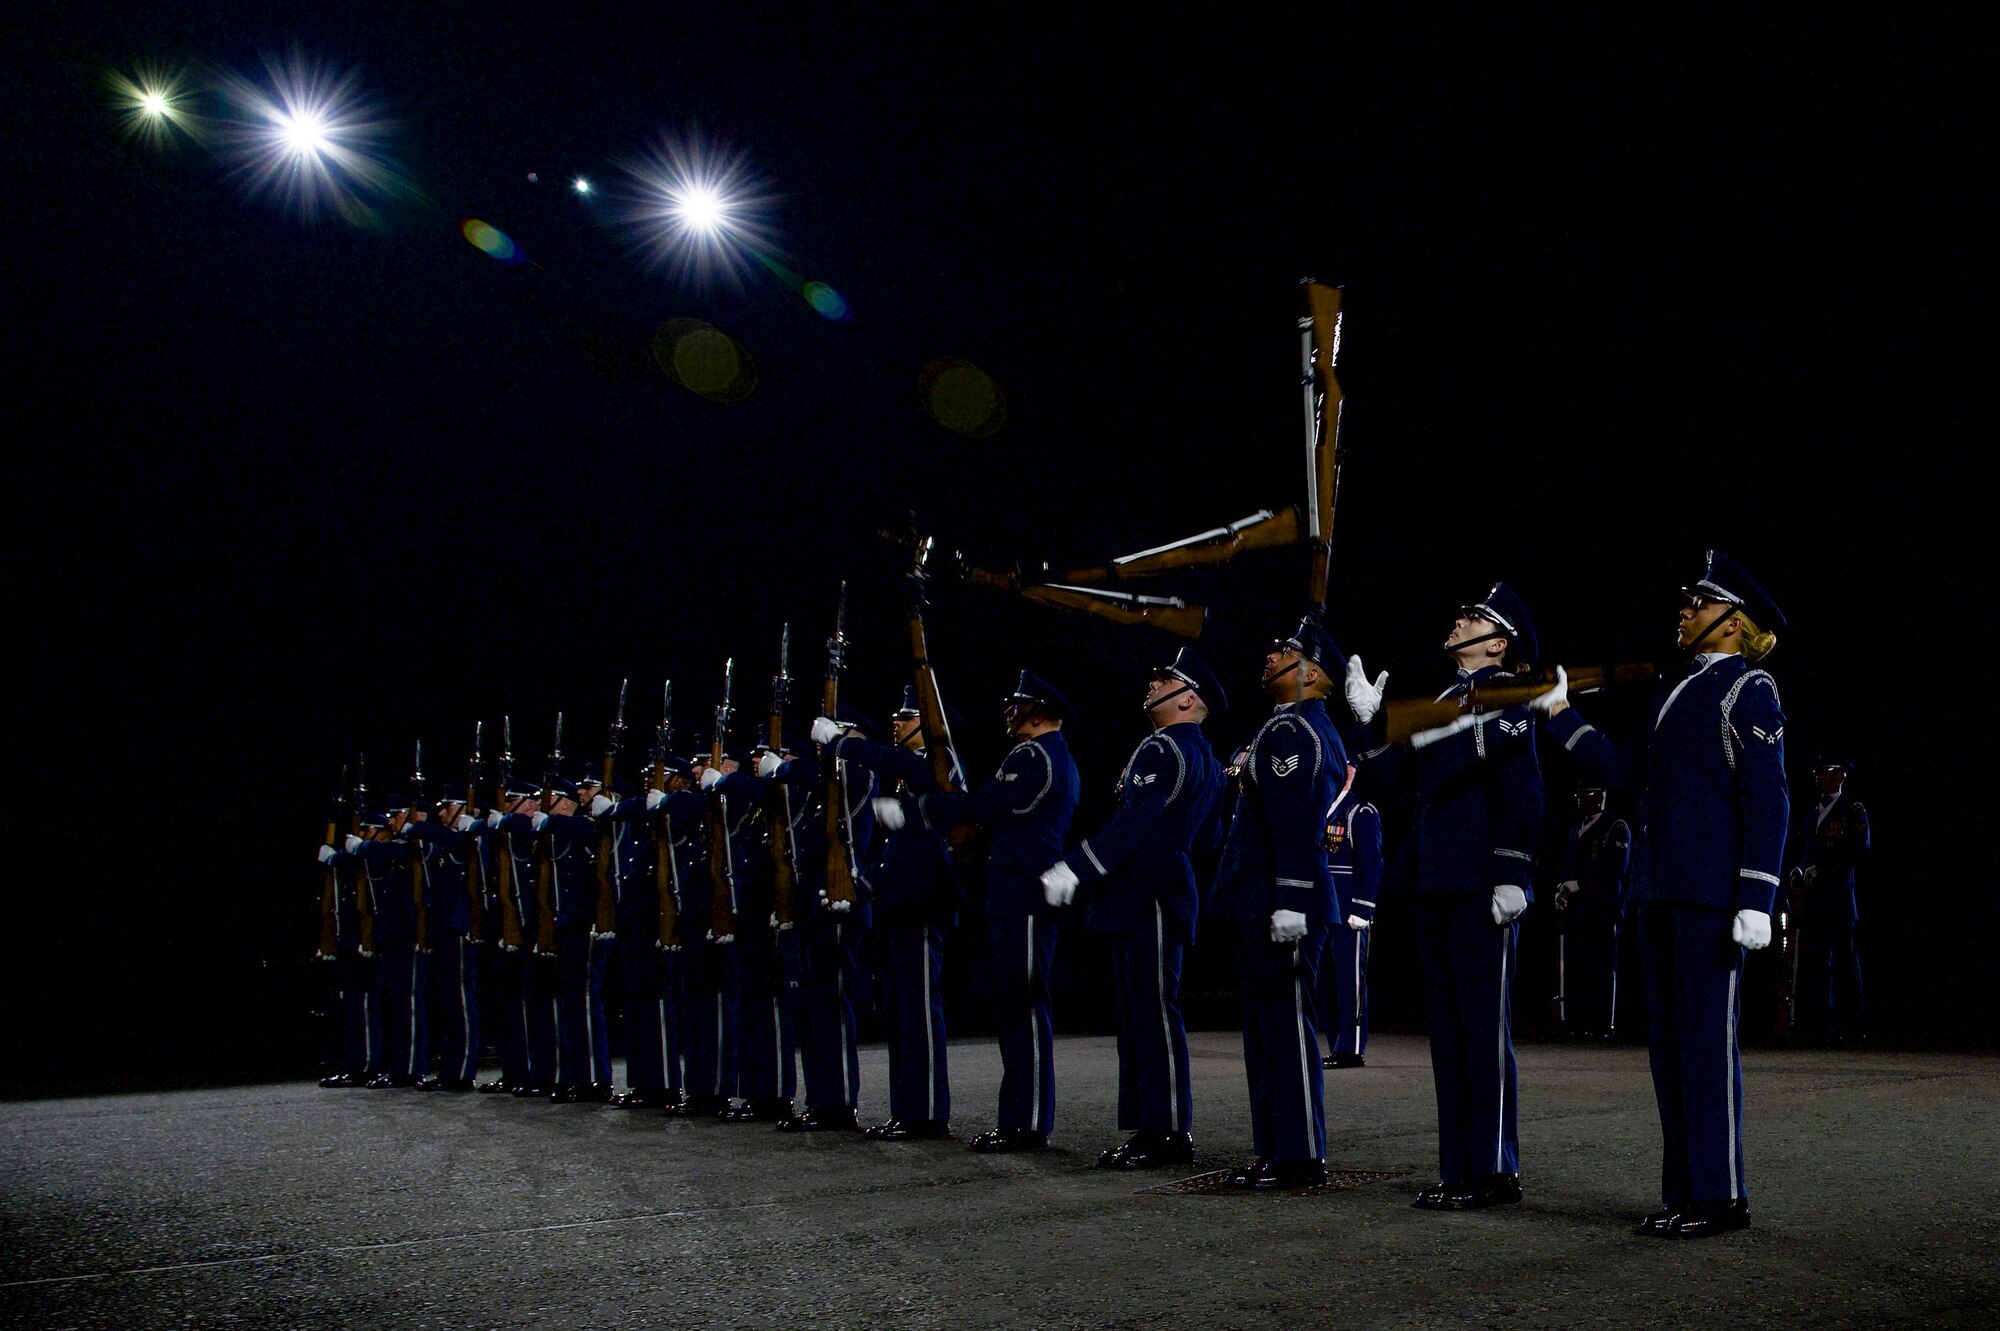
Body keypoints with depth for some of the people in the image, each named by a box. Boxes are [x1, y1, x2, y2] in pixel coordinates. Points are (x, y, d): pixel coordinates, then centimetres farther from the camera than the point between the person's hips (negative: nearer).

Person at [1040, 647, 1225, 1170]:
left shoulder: (1164, 749, -12)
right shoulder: (1203, 756, 20)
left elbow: (1134, 823, -22)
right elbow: (1208, 837, 24)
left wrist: (1074, 868, -21)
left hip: (1150, 904, -11)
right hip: (1145, 905, 11)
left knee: (1155, 1014, -7)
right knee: (1140, 1015, 12)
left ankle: (1168, 1132, -3)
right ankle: (1153, 1127, 16)